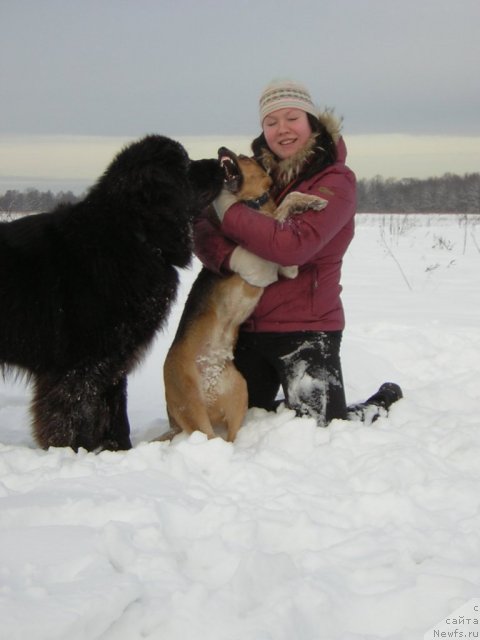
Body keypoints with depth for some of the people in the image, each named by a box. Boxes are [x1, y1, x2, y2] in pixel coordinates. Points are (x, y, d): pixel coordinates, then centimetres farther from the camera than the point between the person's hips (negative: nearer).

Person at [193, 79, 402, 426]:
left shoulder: (335, 181, -10)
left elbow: (293, 245, -25)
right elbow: (202, 228, -3)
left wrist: (231, 209, -16)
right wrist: (234, 257, -24)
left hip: (305, 329, -6)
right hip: (247, 325, 6)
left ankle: (386, 401, 25)